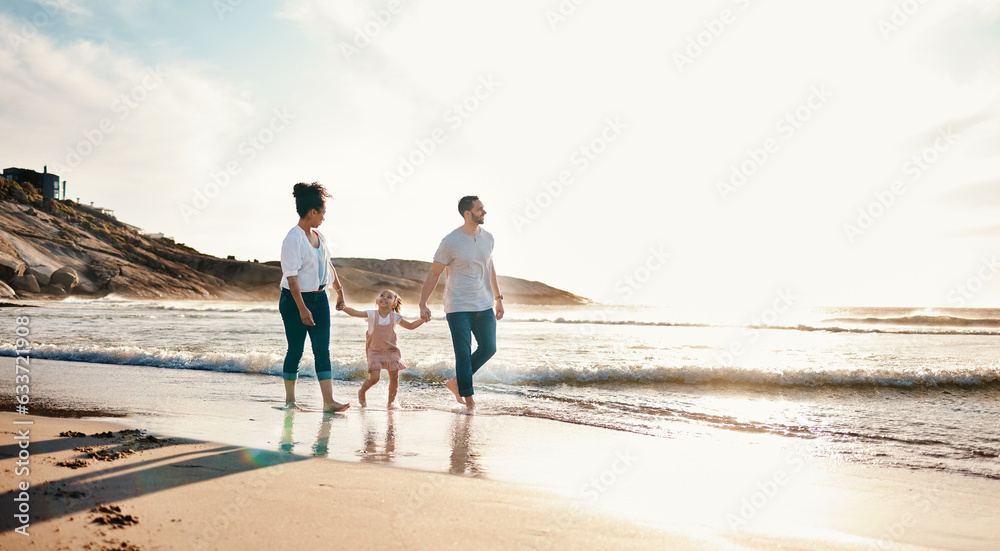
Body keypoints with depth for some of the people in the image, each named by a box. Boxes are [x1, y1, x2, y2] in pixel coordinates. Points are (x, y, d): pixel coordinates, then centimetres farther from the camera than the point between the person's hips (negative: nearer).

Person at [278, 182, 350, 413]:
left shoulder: (319, 237, 9)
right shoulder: (293, 239, -16)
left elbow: (327, 264, 24)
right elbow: (291, 277, -21)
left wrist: (339, 288, 33)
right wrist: (302, 308, -26)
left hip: (319, 298, 7)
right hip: (295, 299, -7)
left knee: (322, 349, 0)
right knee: (296, 349, 3)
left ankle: (328, 400, -2)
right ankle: (290, 398, 20)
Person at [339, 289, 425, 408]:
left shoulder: (395, 317, -1)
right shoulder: (372, 314, -7)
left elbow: (411, 326, 7)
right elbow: (355, 313, -20)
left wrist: (423, 319, -5)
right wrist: (344, 307, -38)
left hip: (391, 351, 3)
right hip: (375, 351, -3)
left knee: (394, 377, -1)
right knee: (374, 378, -13)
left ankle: (392, 401, 22)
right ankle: (361, 392, 18)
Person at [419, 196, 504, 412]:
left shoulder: (487, 238, 5)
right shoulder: (450, 242, -12)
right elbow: (433, 274, -7)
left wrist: (498, 298, 20)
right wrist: (422, 304, -12)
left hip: (484, 305, 6)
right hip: (458, 307, -6)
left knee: (488, 348, 6)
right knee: (463, 354, -3)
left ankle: (456, 382, 23)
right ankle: (469, 398, 11)